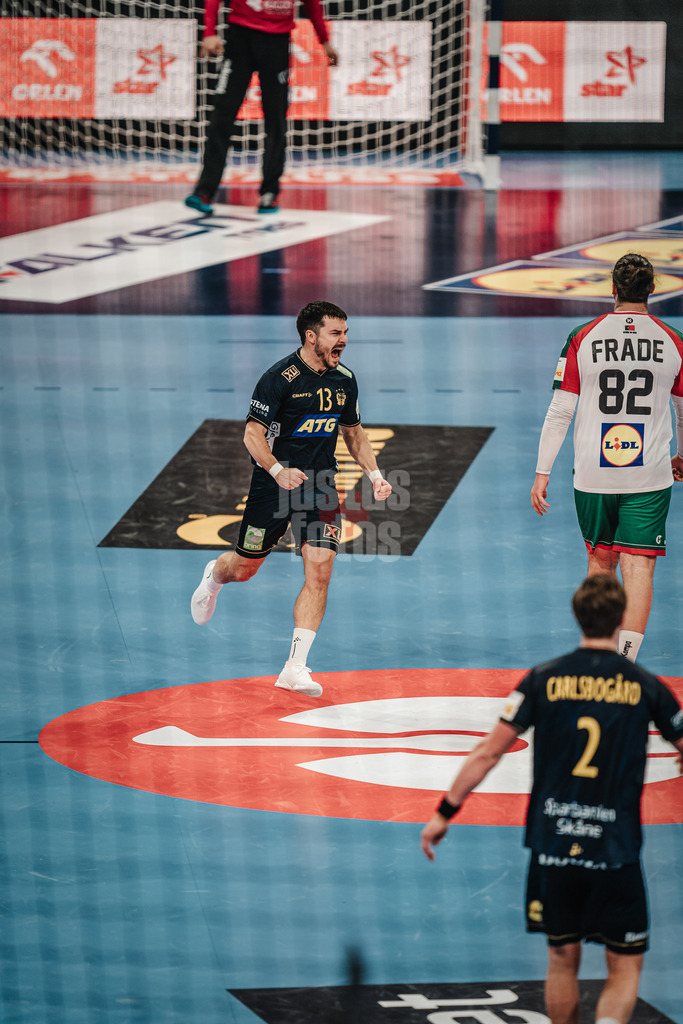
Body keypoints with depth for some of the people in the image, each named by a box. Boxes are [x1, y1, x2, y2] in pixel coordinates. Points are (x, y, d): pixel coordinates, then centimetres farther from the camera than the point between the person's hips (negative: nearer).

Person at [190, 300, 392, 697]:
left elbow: (354, 432, 16)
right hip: (274, 483, -4)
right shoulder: (281, 378, -17)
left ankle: (295, 668, -10)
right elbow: (253, 433, -15)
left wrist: (374, 474, 2)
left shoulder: (344, 380, 2)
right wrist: (278, 471, -31)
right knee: (245, 568, 10)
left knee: (320, 571, -12)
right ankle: (215, 575, 51)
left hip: (319, 485, 4)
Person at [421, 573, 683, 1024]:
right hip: (616, 850, -2)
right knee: (625, 967, 5)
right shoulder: (646, 687, -2)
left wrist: (445, 813, 9)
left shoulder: (544, 680, -1)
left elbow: (488, 752, 1)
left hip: (554, 846, 2)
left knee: (563, 959, 17)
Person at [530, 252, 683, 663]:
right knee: (639, 569, -3)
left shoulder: (582, 339, -2)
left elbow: (560, 412, -2)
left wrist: (543, 472, 4)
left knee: (601, 561, 19)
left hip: (593, 475, 1)